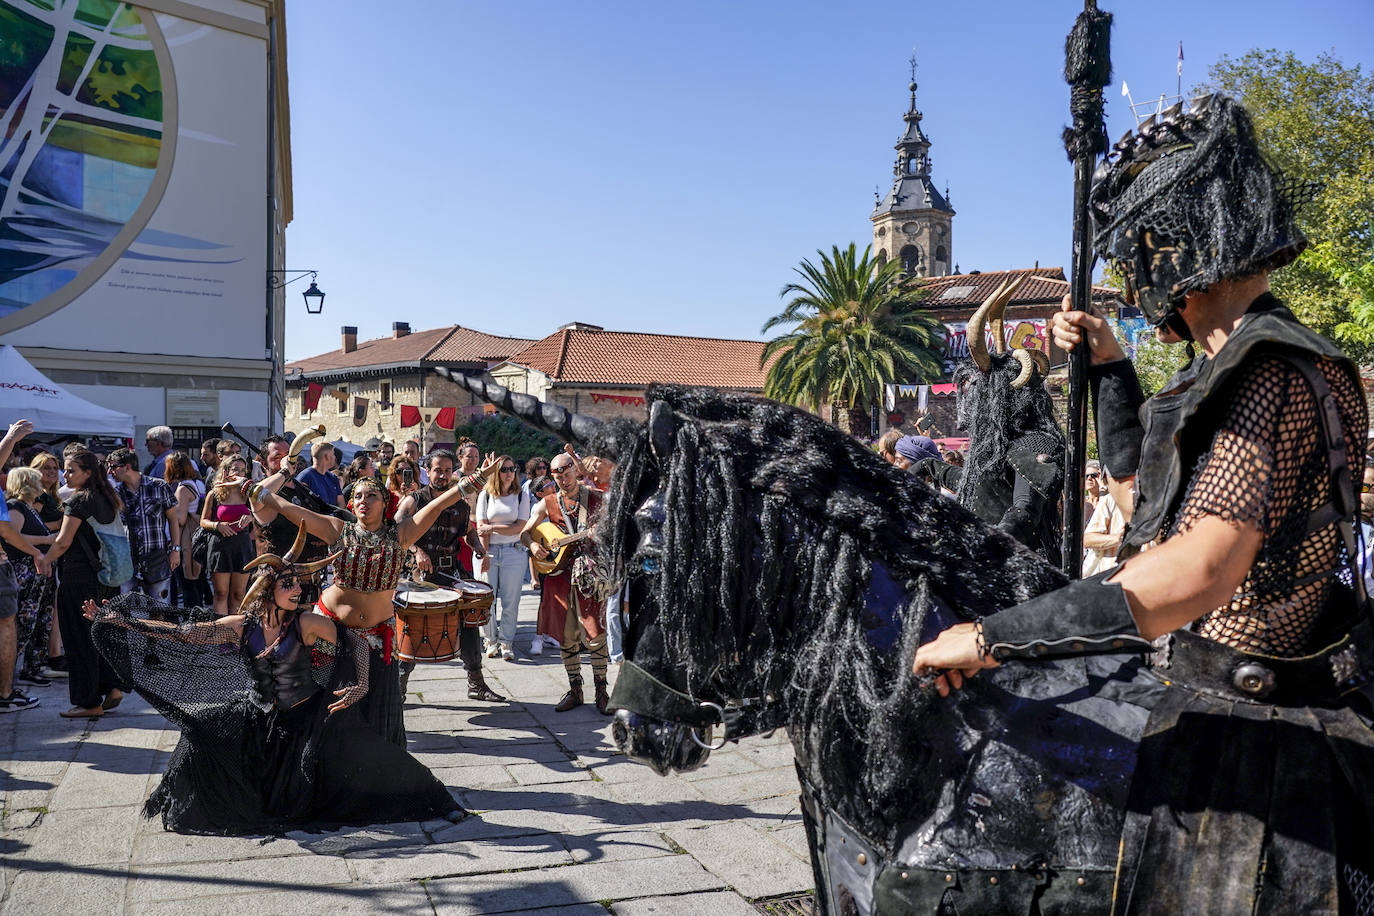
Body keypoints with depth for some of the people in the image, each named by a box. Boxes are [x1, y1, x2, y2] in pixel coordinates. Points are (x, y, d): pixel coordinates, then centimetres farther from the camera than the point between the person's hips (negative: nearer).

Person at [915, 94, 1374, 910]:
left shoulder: (1276, 375, -23)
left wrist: (992, 638, -34)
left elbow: (1199, 572, -36)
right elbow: (1141, 477, 25)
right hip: (1207, 703, 9)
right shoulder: (1237, 366, 9)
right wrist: (1107, 366, 16)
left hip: (1242, 734, -9)